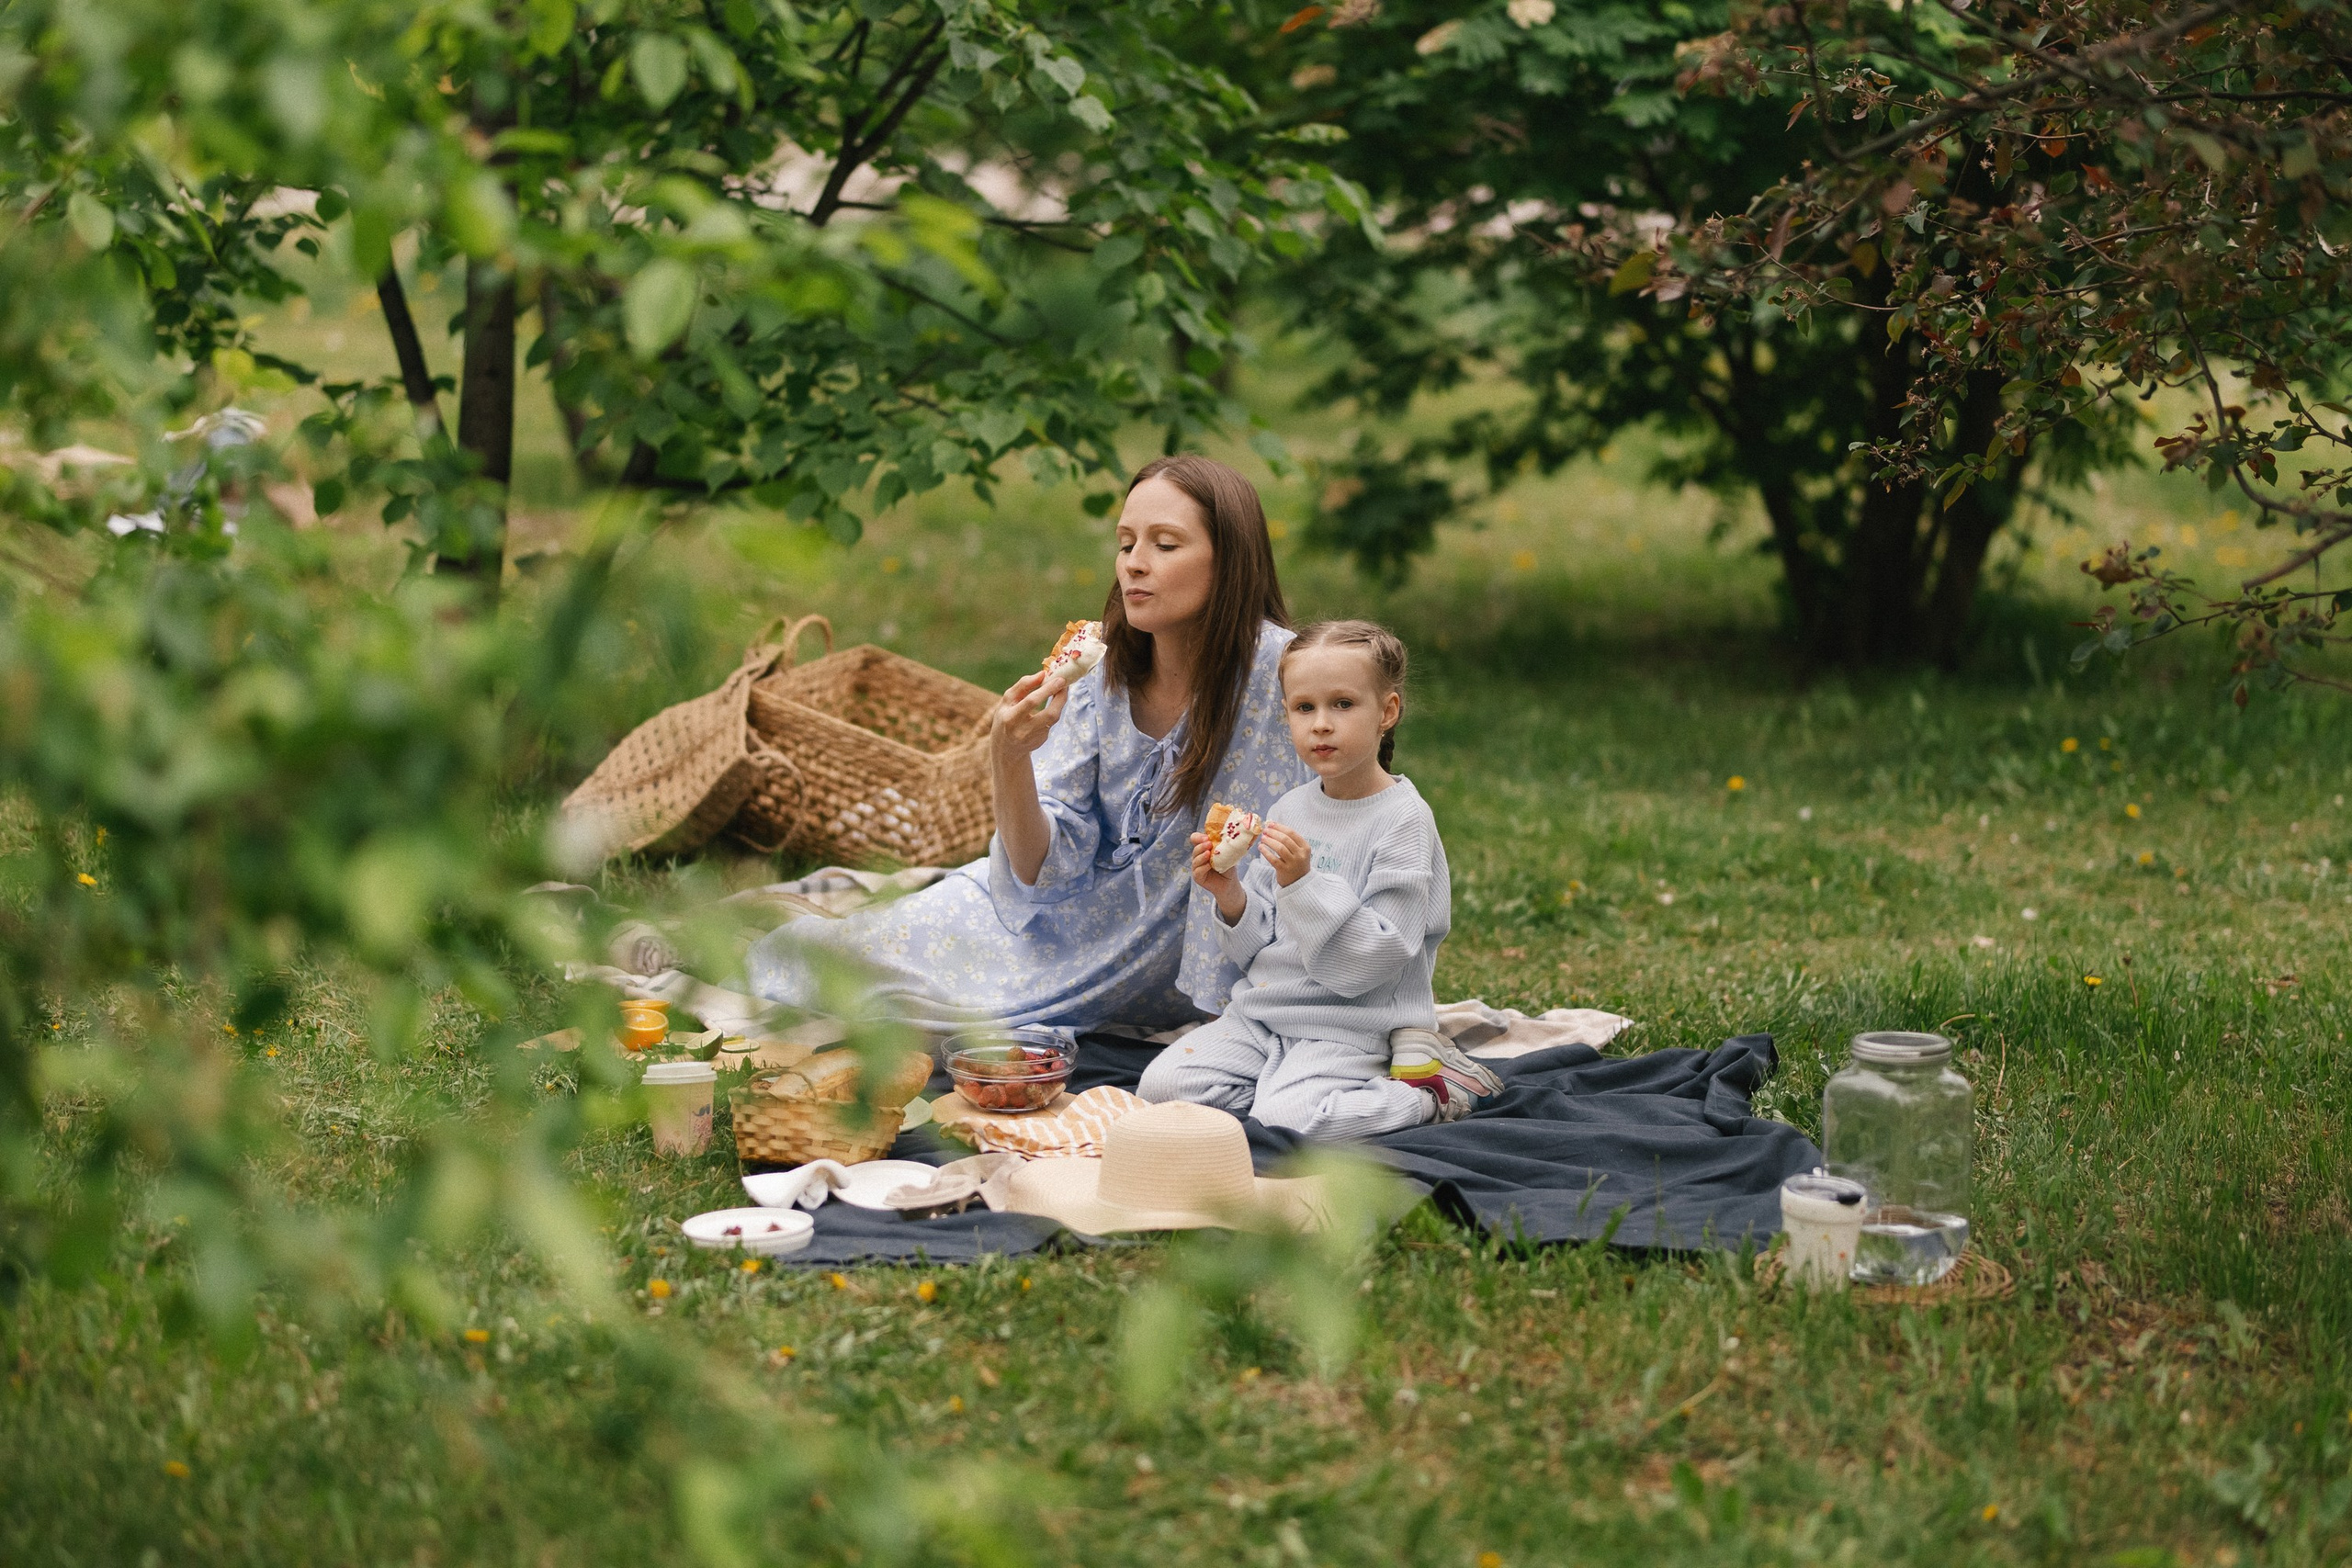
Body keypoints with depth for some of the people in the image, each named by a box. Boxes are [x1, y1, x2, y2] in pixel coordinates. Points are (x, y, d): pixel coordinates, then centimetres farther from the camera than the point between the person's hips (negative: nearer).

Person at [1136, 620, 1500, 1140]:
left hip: (1351, 1029, -6)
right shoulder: (1290, 810, 9)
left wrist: (1302, 884, -28)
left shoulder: (1403, 819, -11)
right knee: (1161, 1085, -11)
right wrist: (1230, 897, -8)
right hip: (1263, 1014, 6)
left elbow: (1368, 964, -18)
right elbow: (1259, 948, 12)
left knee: (1283, 1118, -30)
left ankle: (1432, 1092, -7)